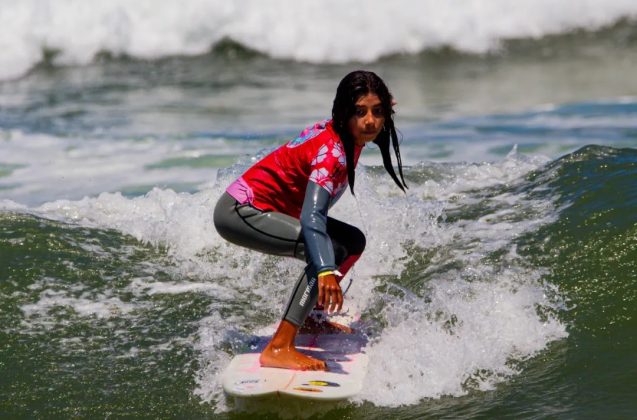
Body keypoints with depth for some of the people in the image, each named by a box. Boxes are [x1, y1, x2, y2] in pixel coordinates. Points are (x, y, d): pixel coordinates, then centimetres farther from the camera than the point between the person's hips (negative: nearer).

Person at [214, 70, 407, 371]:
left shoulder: (337, 134, 0)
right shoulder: (332, 151, -27)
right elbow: (311, 217, -42)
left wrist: (379, 109, 44)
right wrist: (326, 271, -55)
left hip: (259, 207, 11)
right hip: (239, 212, -11)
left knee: (353, 241, 14)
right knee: (331, 250, -28)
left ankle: (308, 317, 23)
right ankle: (278, 349, -32)